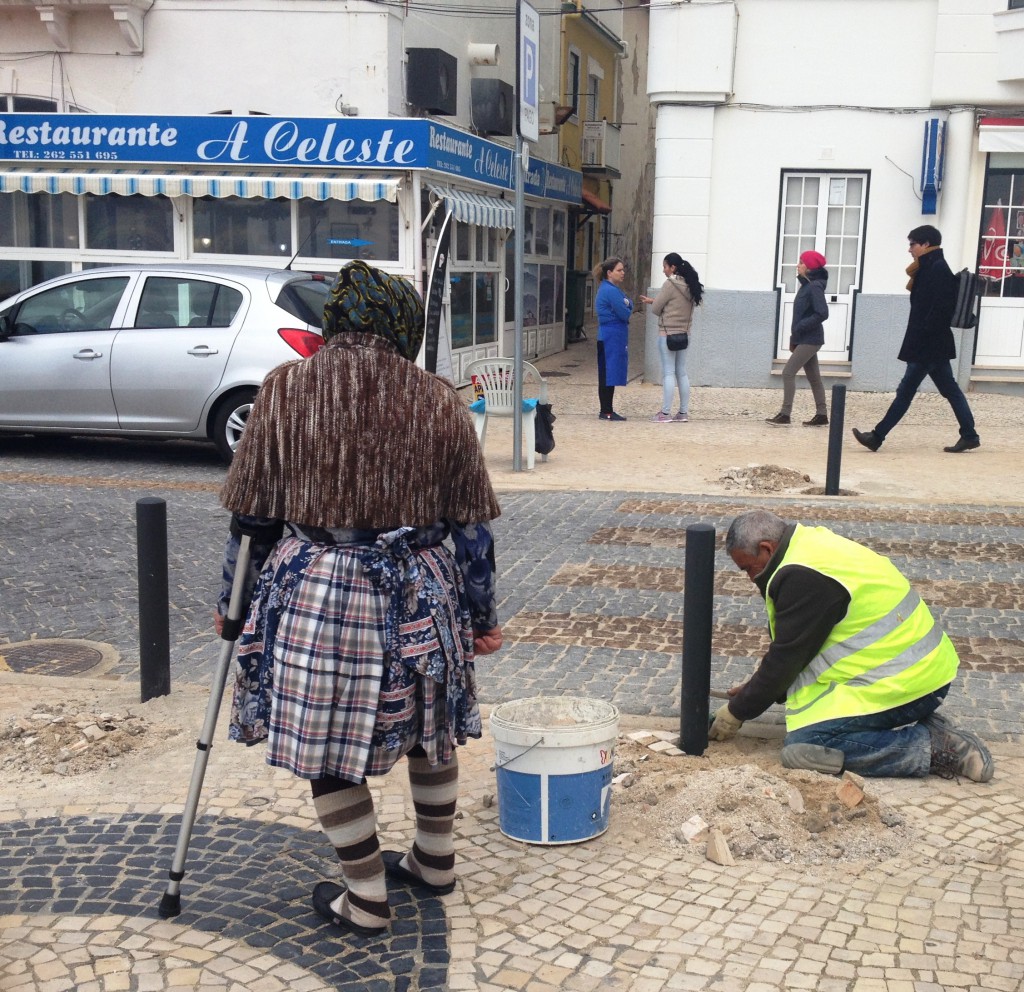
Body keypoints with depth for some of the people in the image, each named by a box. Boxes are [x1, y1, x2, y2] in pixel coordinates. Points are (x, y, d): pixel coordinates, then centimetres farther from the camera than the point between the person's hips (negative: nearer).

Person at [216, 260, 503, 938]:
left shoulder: (286, 387, -1)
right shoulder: (439, 401, 1)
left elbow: (253, 513, 2)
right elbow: (472, 527, 4)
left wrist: (231, 600, 14)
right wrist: (483, 616, 14)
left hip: (313, 589, -2)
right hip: (418, 593, 3)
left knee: (326, 741, 12)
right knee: (429, 723, 22)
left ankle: (367, 900, 21)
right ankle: (436, 861, 38)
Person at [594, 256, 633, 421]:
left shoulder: (609, 289, 17)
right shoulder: (611, 290, -16)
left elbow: (627, 306, 16)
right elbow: (625, 313, -17)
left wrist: (627, 306, -4)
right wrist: (628, 307, 2)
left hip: (607, 337, 10)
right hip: (612, 337, -10)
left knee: (607, 376, 12)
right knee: (609, 376, -6)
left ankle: (607, 410, 17)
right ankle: (606, 412, -3)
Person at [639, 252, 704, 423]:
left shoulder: (670, 284, -14)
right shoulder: (690, 286, 9)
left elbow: (656, 309, -9)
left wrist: (653, 303, 13)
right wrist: (653, 301, 15)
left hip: (667, 334, -7)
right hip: (683, 334, 8)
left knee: (668, 373, -5)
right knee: (681, 373, 11)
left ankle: (665, 413, -3)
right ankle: (683, 412, 13)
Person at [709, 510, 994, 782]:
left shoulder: (803, 576, -19)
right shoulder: (815, 544, 14)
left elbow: (786, 658, -14)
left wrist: (737, 712, -1)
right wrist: (754, 689, 21)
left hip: (901, 684, -11)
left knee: (802, 749, -14)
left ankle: (931, 747, -12)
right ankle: (925, 727, 11)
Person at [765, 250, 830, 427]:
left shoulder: (815, 287, -15)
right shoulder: (806, 285, 12)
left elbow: (822, 314, -23)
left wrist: (799, 327, -19)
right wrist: (793, 338, 13)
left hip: (809, 340, -9)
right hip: (806, 339, 9)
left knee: (788, 373, -11)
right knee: (813, 377, 11)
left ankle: (784, 415, -9)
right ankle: (821, 415, 15)